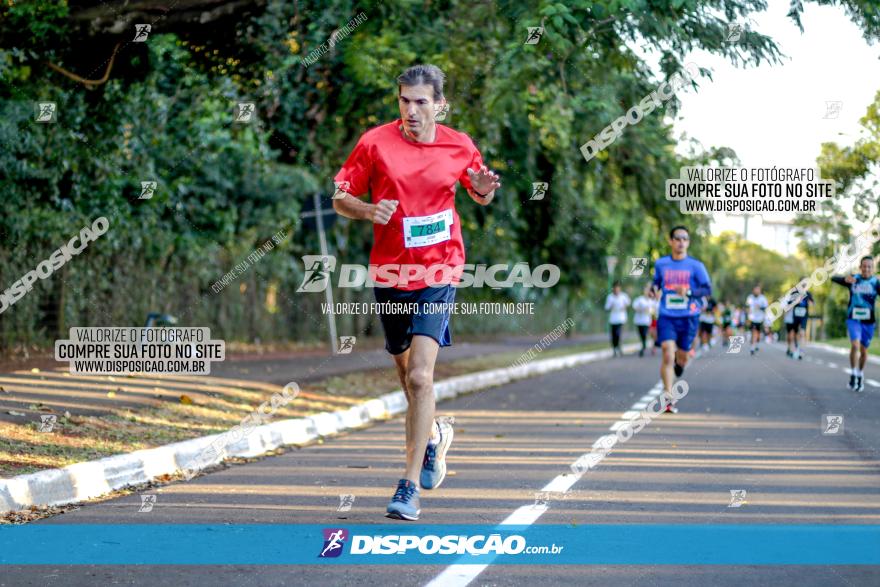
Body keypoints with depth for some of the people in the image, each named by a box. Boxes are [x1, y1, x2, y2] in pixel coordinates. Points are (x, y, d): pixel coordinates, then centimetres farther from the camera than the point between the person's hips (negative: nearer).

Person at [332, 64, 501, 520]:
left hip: (438, 273, -2)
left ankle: (410, 488, -13)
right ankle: (434, 435, 49)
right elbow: (340, 197, 3)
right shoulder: (375, 142, -3)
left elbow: (480, 196, 17)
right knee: (405, 371, 17)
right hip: (389, 272, 2)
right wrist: (368, 210, -18)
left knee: (420, 376, -16)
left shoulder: (460, 147, 1)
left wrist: (484, 189, -7)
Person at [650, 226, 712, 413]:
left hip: (688, 318, 0)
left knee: (682, 358, 10)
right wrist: (654, 291, -2)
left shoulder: (696, 266, -2)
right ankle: (668, 398, -15)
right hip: (666, 317, 0)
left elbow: (708, 289, -6)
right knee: (667, 354, -16)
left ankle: (679, 362, 50)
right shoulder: (661, 264, 5)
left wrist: (689, 292, -24)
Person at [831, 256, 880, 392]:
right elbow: (833, 278, -13)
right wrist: (845, 279, -35)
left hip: (868, 321, 1)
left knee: (863, 350, 11)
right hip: (853, 319, -1)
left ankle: (860, 376, 33)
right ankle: (853, 374, -5)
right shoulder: (853, 279, -4)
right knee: (855, 345, -21)